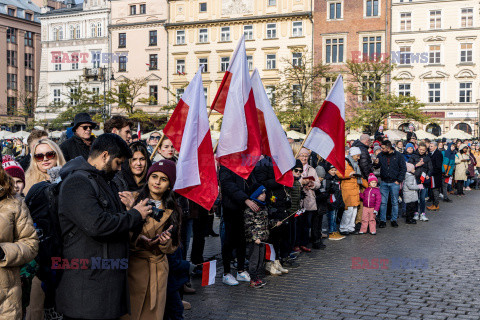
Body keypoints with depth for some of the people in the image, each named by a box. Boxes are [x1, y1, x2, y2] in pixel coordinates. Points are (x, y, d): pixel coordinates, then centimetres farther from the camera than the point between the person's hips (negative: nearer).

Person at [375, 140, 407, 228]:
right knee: (383, 202, 1)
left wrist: (399, 180, -7)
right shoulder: (381, 155, 3)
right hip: (384, 182, 2)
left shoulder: (398, 155, -2)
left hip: (394, 182, -2)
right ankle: (382, 220, 9)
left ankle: (394, 220, 17)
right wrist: (376, 164, -11)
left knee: (395, 202, 7)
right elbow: (377, 166, 14)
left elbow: (403, 169, 0)